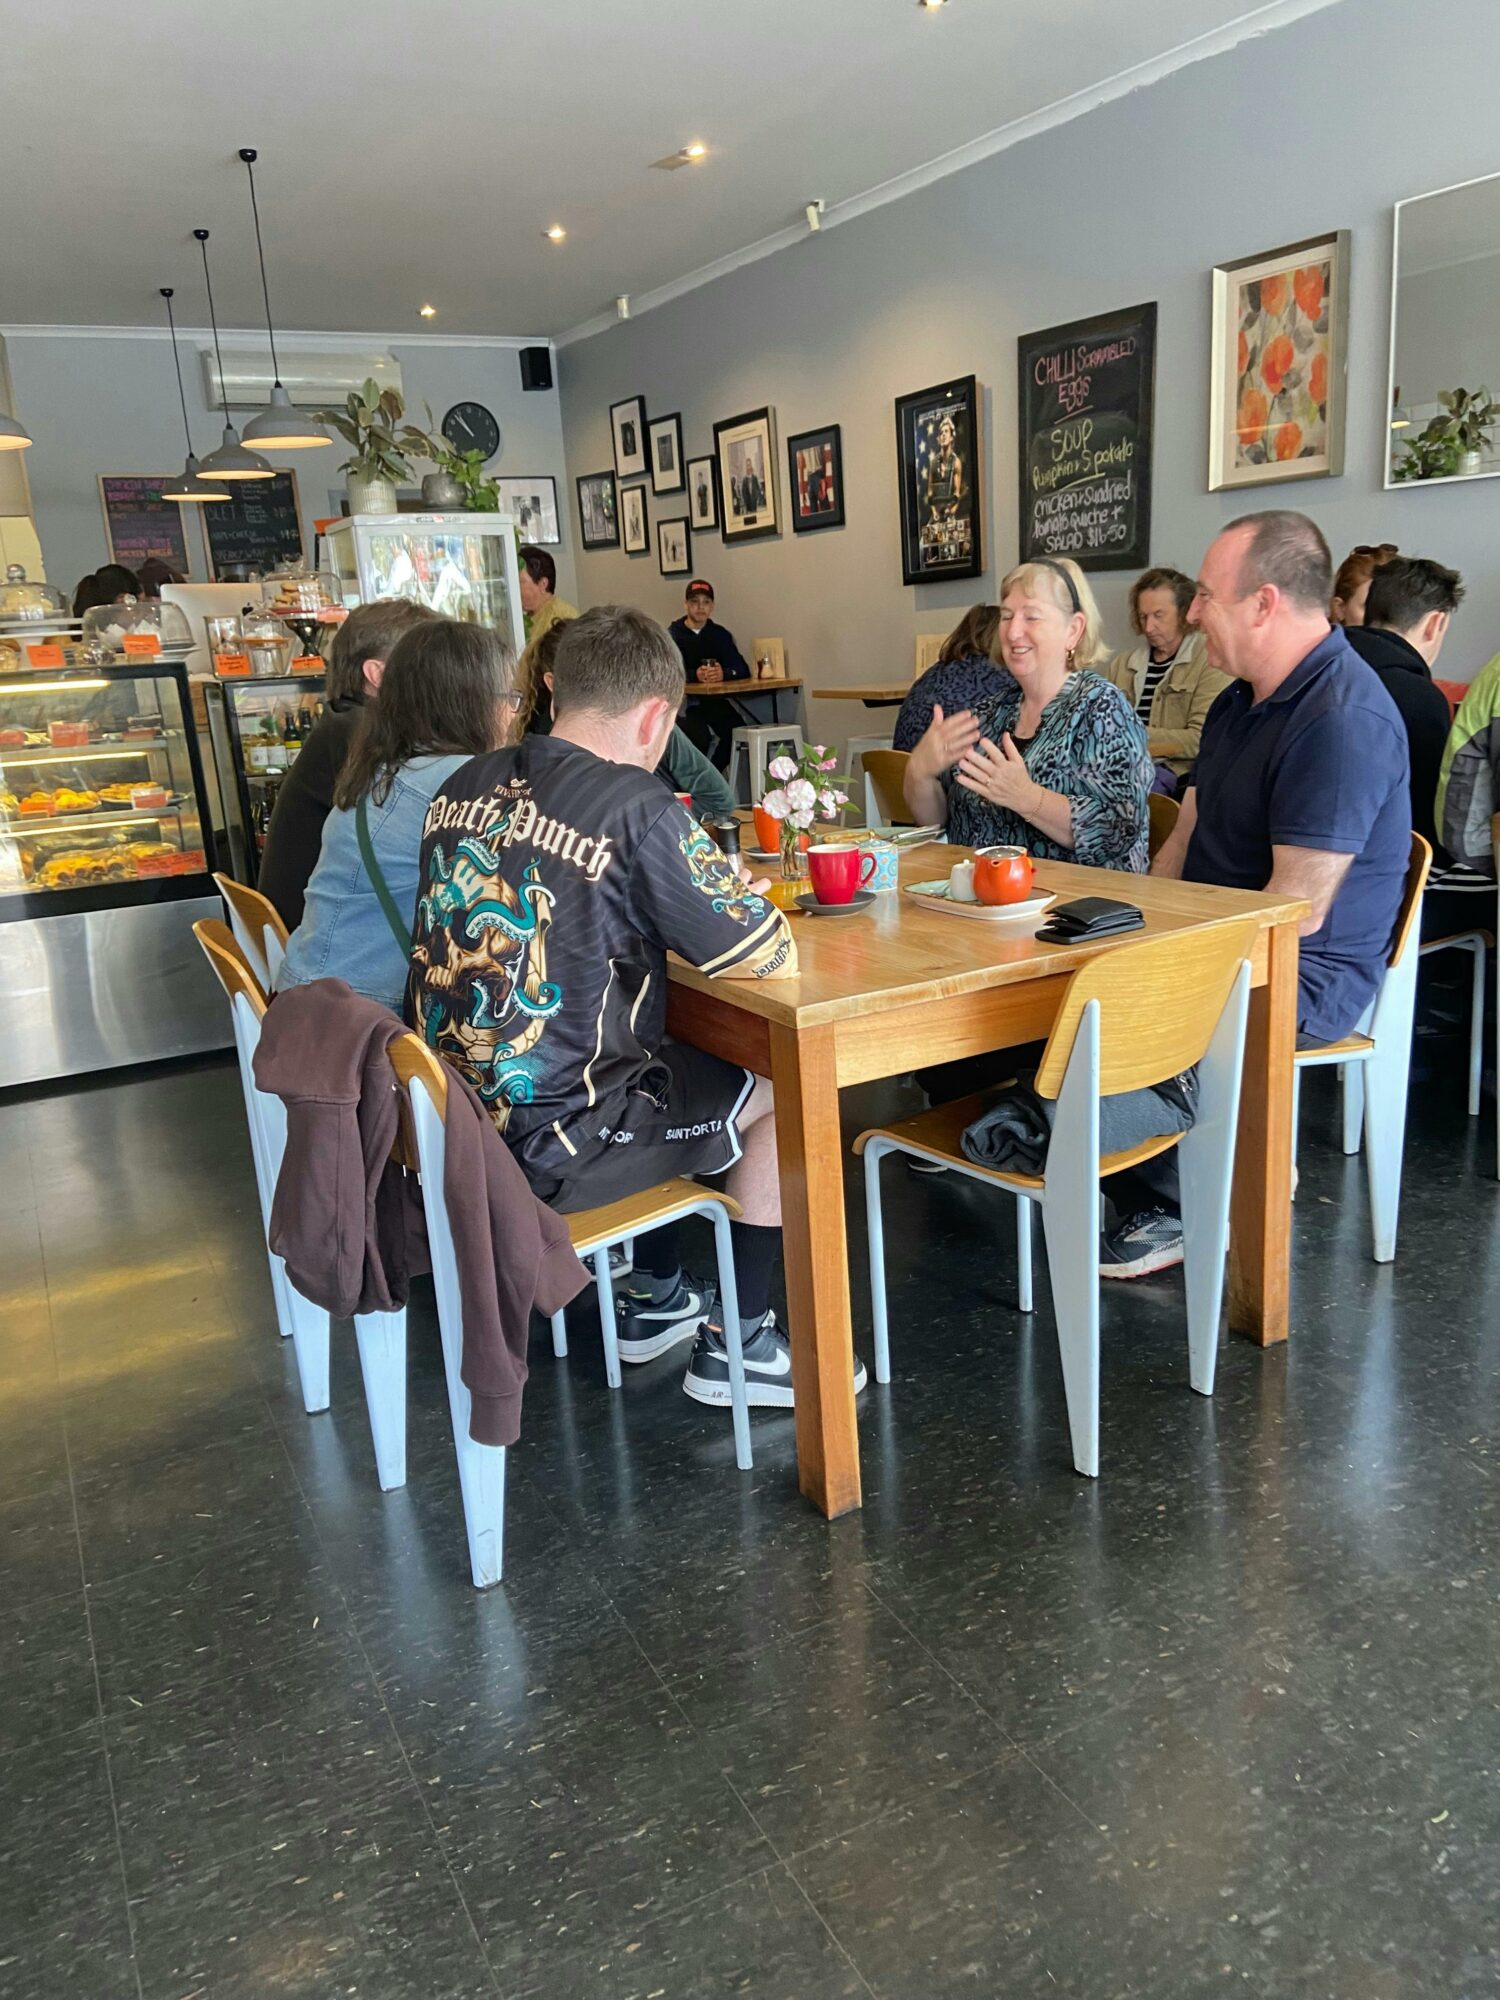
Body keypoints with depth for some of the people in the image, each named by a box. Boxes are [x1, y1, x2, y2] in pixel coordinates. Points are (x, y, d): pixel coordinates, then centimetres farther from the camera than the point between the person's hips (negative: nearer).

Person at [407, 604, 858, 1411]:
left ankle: (658, 1295, 41)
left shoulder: (464, 786, 4)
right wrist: (731, 891, 9)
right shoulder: (636, 806, -17)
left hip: (448, 1120, 8)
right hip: (544, 1149, -8)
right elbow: (768, 955, -12)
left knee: (658, 1062, 32)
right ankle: (735, 1346, 20)